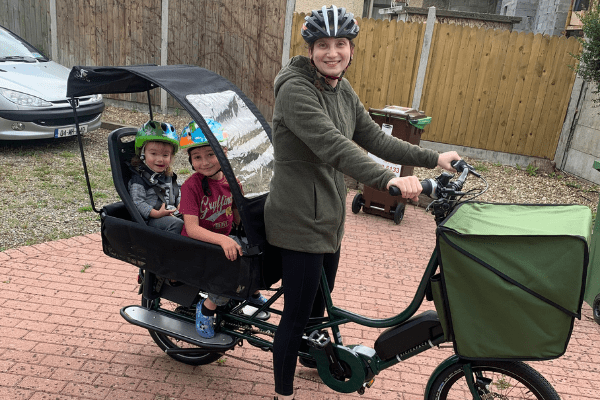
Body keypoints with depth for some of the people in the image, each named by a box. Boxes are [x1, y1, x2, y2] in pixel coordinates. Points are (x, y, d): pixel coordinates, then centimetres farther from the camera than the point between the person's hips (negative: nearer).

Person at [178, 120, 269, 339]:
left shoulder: (231, 182, 1)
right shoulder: (191, 186, -17)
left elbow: (238, 217, 11)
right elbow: (192, 228, -25)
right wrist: (222, 239, -39)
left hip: (224, 241, 6)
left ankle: (254, 293, 15)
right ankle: (206, 308, -3)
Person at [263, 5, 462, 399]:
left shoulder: (343, 91, 8)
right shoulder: (295, 90, -20)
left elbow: (375, 138, 10)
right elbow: (333, 145, -34)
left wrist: (434, 158, 5)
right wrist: (390, 180, -45)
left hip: (328, 218, 8)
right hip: (300, 222, -8)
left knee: (318, 303, 25)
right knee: (297, 315, 3)